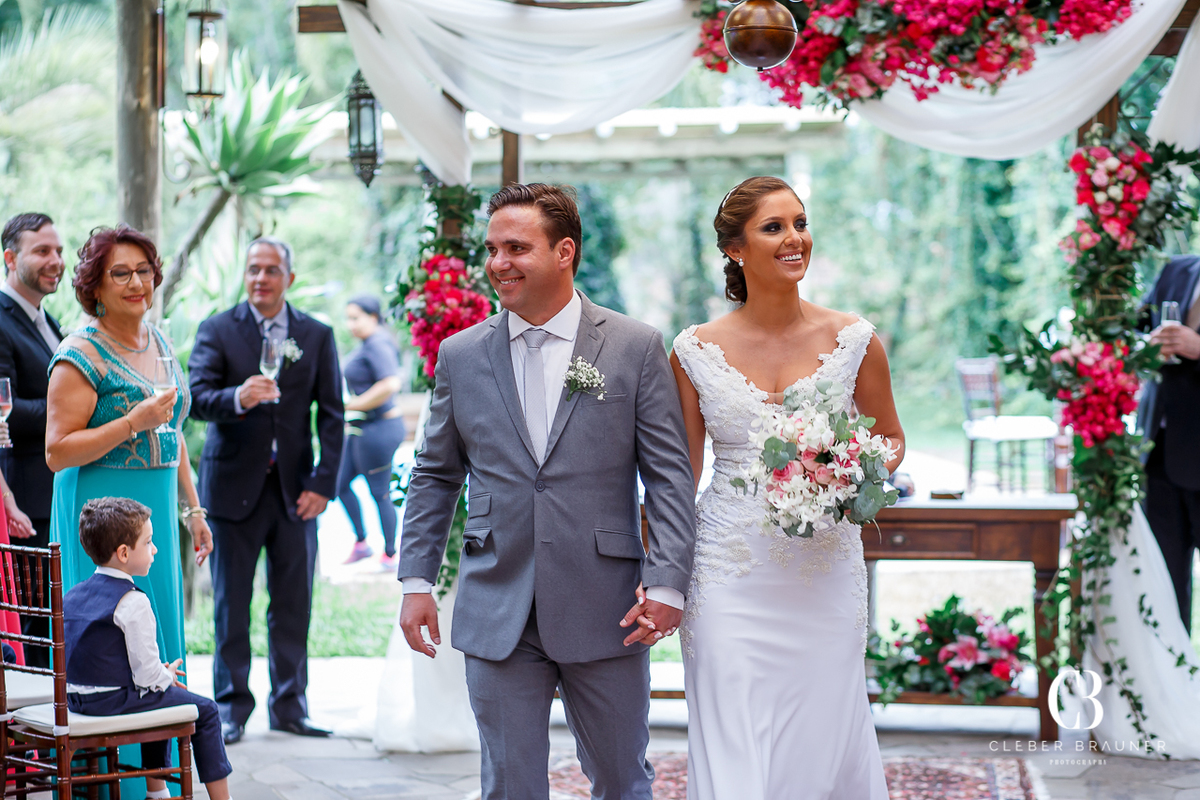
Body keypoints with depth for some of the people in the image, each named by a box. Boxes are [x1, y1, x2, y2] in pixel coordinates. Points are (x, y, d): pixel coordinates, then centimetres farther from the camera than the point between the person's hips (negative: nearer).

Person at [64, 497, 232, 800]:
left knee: (159, 697, 34)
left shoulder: (72, 594, 9)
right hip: (115, 700, -9)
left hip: (75, 697, 9)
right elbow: (147, 673, -18)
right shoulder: (133, 603, -17)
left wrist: (161, 674, 15)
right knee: (205, 711, 2)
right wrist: (168, 677, 6)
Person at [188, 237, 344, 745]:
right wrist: (238, 398, -31)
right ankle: (231, 708, 12)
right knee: (231, 603, 3)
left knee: (294, 603, 4)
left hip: (295, 488, 2)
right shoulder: (217, 330, 2)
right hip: (235, 485, -2)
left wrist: (323, 484, -3)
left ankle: (289, 706, 15)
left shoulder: (317, 336, 8)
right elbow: (197, 397, -9)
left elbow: (331, 415, 6)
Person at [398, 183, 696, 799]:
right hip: (497, 613, 2)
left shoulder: (636, 347, -1)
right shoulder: (460, 356, 6)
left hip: (606, 611, -1)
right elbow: (434, 477, 12)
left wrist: (667, 584, -11)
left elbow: (670, 476, -2)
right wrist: (416, 580, 6)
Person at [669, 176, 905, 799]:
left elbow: (889, 439, 13)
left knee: (824, 750, 5)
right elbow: (682, 471, 6)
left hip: (824, 575, 1)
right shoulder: (696, 350, -1)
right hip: (728, 578, 0)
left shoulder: (853, 341, 0)